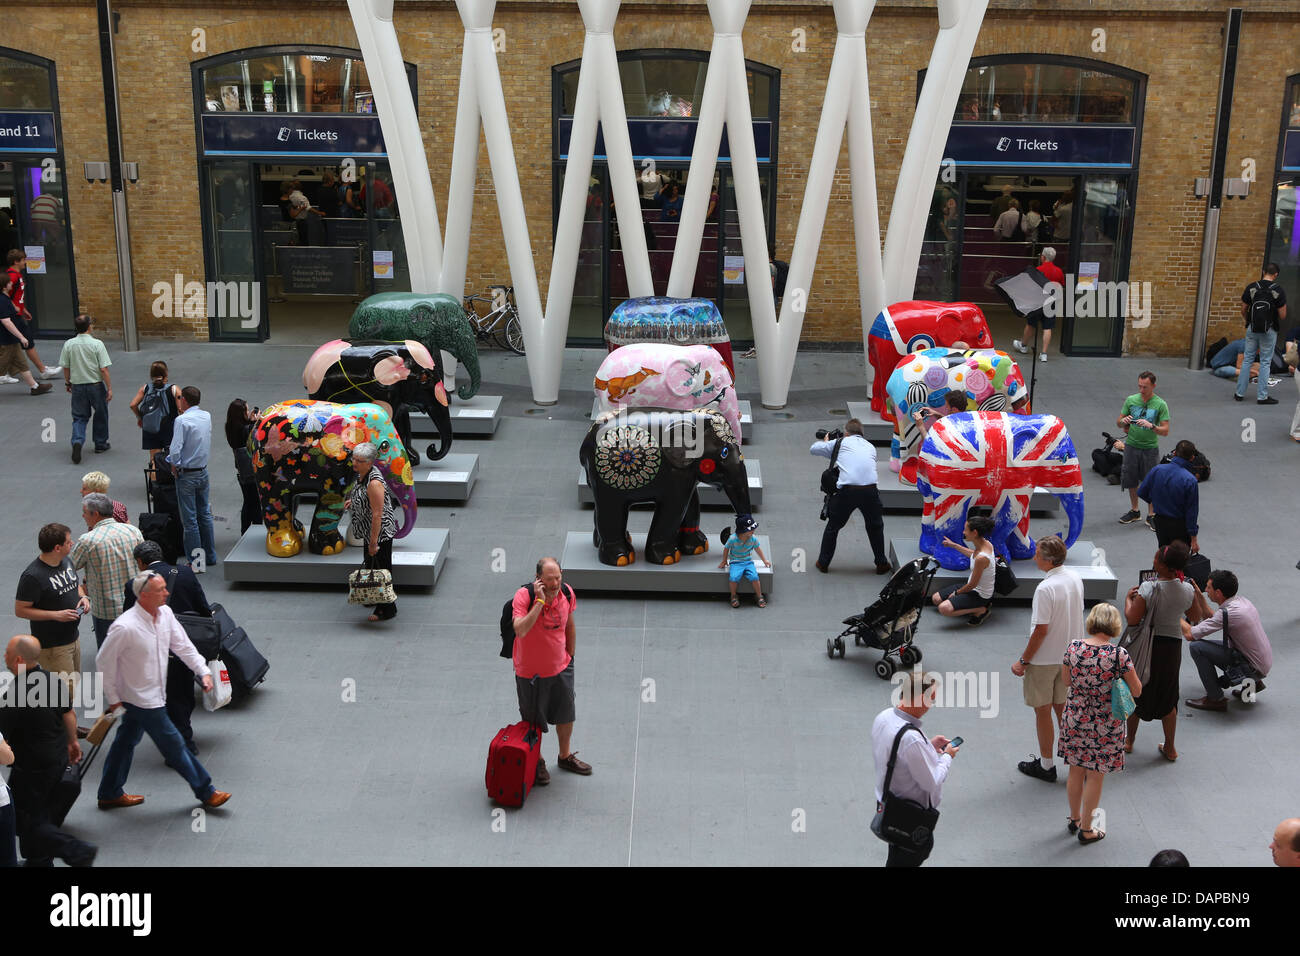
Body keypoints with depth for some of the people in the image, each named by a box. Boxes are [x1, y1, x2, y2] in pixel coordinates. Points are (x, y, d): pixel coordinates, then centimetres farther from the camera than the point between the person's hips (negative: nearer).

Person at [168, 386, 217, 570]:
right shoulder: (207, 416, 2)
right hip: (203, 471, 7)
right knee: (205, 514, 17)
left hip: (186, 475, -7)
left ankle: (196, 562, 3)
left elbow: (175, 449, -22)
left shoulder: (182, 420, -18)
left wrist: (174, 466, -3)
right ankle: (210, 556, 23)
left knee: (190, 520, 0)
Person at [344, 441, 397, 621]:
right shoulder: (362, 474, -1)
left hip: (380, 532, -10)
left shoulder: (374, 483, -30)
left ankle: (387, 609, 12)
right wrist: (353, 501, 11)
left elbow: (377, 515, -29)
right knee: (370, 565, 24)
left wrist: (373, 542, -26)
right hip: (369, 531, 10)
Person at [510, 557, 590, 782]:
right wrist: (540, 602, -42)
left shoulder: (567, 593, -10)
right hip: (530, 671, -5)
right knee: (534, 721, 12)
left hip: (561, 668, 5)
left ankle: (565, 756, 44)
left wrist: (570, 656, 15)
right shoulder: (524, 596, -26)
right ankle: (536, 761, 37)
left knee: (566, 715, 20)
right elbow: (520, 631, -41)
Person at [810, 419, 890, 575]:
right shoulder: (870, 447, 21)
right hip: (870, 490, 2)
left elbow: (813, 449, 23)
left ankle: (823, 563, 29)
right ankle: (882, 564, 32)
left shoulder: (839, 443, 13)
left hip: (847, 490, -2)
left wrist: (823, 441, 45)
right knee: (875, 527, 26)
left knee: (833, 526, 20)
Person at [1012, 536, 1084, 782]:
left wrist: (1023, 661, -15)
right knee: (1062, 707, 20)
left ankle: (1046, 766, 18)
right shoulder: (1075, 579, -1)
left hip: (1044, 659, -7)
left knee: (1043, 711, 7)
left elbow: (1041, 630, -24)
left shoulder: (1045, 588, -26)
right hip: (1069, 656, 7)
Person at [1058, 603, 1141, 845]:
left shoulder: (1073, 647, -9)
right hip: (1105, 724, -3)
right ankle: (1086, 830, 23)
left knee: (1076, 770, 20)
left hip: (1075, 719, 4)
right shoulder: (1119, 654, -20)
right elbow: (1137, 691, -9)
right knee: (1095, 776, 11)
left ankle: (1074, 818, 38)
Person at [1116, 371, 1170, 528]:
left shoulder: (1160, 404, -7)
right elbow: (1118, 422, 7)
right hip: (1131, 446, 3)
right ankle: (1134, 512, 29)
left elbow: (1165, 431, -8)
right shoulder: (1131, 400, 0)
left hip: (1150, 448, -3)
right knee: (1131, 481, 12)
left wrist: (1151, 426, -26)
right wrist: (1123, 421, -16)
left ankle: (1151, 516, 15)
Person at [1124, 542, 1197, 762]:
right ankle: (1170, 748, 27)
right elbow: (1196, 619, 7)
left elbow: (1132, 620, -21)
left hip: (1148, 645, -3)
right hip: (1172, 646, 4)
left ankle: (1129, 742, 30)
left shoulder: (1148, 589, -23)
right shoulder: (1187, 590, -9)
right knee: (1168, 698, 19)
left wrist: (1129, 598, -5)